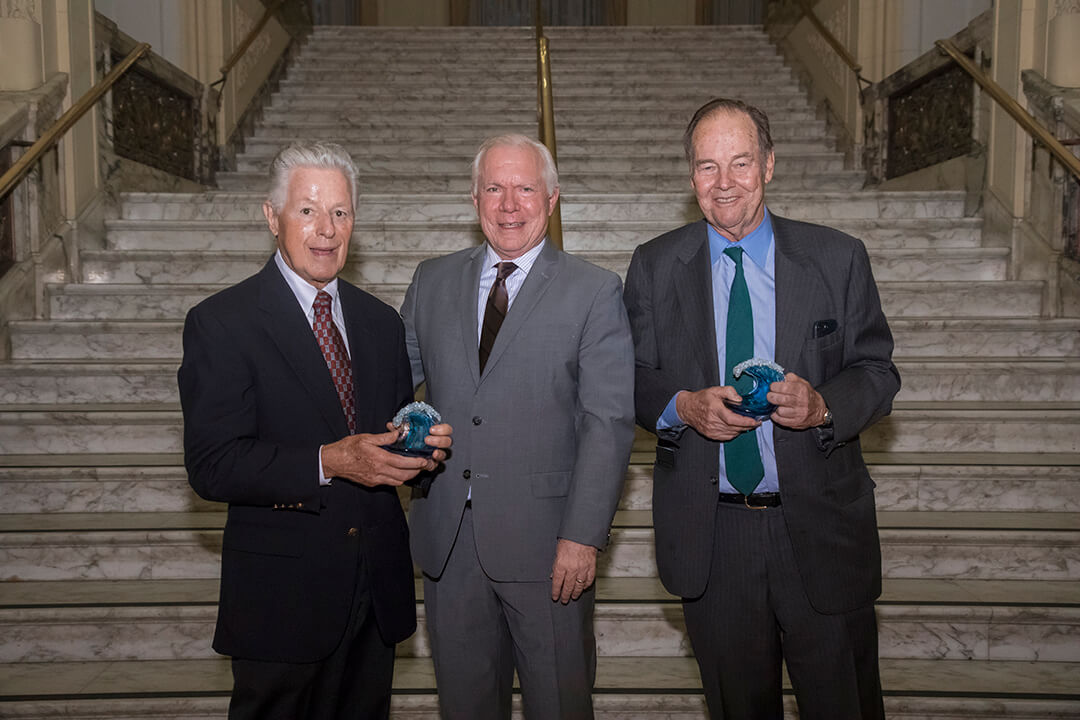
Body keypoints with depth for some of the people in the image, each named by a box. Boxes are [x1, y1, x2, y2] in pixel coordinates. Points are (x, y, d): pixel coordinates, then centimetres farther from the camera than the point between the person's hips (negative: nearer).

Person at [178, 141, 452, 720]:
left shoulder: (380, 322, 9)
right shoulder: (221, 323, -8)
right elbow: (211, 466, -16)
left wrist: (423, 445, -9)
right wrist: (328, 462, -27)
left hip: (377, 595, 5)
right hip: (281, 599, -5)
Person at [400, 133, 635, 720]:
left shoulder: (594, 292, -5)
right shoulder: (433, 280, 8)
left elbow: (609, 422, -9)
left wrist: (583, 536, -15)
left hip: (545, 541, -3)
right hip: (448, 538, 3)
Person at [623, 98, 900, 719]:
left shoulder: (839, 260, -2)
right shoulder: (653, 267, 1)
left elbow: (878, 373, 1)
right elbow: (634, 380, 3)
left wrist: (821, 405, -20)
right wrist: (682, 406, -18)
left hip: (822, 532, 0)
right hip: (708, 536, 1)